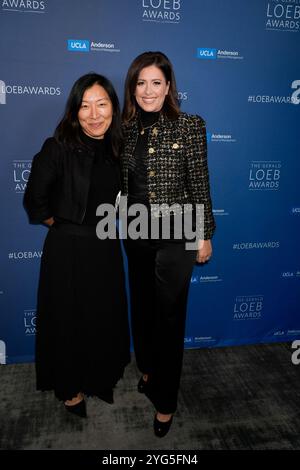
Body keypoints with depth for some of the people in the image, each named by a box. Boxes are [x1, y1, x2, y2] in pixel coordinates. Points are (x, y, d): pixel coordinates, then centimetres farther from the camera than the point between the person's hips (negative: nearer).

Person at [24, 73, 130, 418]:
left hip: (106, 248, 5)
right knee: (69, 321, 12)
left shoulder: (117, 149, 2)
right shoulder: (59, 147, -15)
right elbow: (35, 201, -11)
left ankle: (100, 379, 44)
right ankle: (71, 388, 38)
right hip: (68, 250, -5)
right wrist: (63, 225, 0)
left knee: (106, 319, 18)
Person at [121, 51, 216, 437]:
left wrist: (204, 235, -6)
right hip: (135, 233, 5)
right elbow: (123, 183, 9)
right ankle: (148, 369, 45)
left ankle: (165, 401, 24)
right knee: (141, 307, 18)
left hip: (175, 235, -4)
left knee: (169, 314, 5)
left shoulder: (189, 126, -7)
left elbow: (199, 184, -7)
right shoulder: (126, 128, 4)